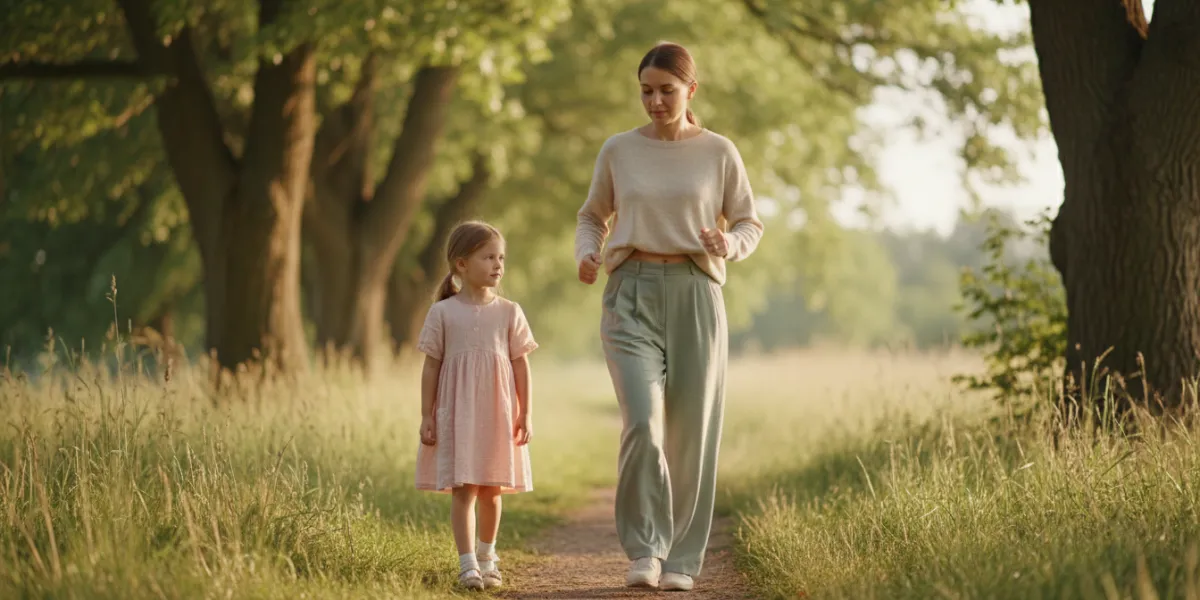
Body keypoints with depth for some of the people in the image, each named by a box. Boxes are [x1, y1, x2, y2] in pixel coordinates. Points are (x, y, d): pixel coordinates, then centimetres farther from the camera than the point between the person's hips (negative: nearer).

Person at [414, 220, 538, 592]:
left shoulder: (509, 313, 2)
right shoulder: (443, 313, -2)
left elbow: (521, 366, 4)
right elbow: (431, 367, 1)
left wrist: (525, 414, 1)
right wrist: (427, 417, -2)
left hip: (498, 416, 2)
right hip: (457, 416, -2)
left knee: (491, 490, 11)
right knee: (463, 489, -8)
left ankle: (486, 554, 32)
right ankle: (467, 565, -10)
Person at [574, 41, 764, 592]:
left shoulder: (718, 153, 4)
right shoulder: (619, 150, 7)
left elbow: (749, 223, 10)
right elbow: (592, 216, 19)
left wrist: (730, 245, -13)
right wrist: (587, 255, -2)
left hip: (694, 292, 0)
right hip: (631, 292, 0)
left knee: (690, 431, 2)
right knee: (643, 422, -17)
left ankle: (681, 560, 13)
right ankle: (644, 551, -6)